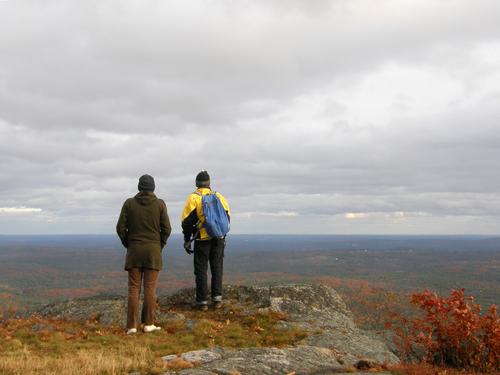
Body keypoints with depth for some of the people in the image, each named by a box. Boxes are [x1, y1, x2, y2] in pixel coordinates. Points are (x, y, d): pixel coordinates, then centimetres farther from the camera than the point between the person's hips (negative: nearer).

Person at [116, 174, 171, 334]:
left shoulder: (129, 203, 0)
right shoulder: (160, 204, -2)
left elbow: (120, 227, -3)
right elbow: (166, 229, -4)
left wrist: (128, 245, 10)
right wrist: (160, 246, 10)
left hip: (134, 251, 1)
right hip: (153, 251, -1)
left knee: (134, 288, 3)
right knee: (150, 288, 2)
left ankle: (132, 325, 1)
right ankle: (148, 324, 3)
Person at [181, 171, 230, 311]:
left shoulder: (193, 198, -4)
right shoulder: (219, 196, 8)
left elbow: (187, 221, -7)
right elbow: (226, 217, 10)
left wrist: (187, 239, 1)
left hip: (202, 240, -3)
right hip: (218, 239, 3)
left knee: (201, 270, 5)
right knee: (217, 268, 12)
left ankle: (202, 301, 6)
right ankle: (217, 298, 9)